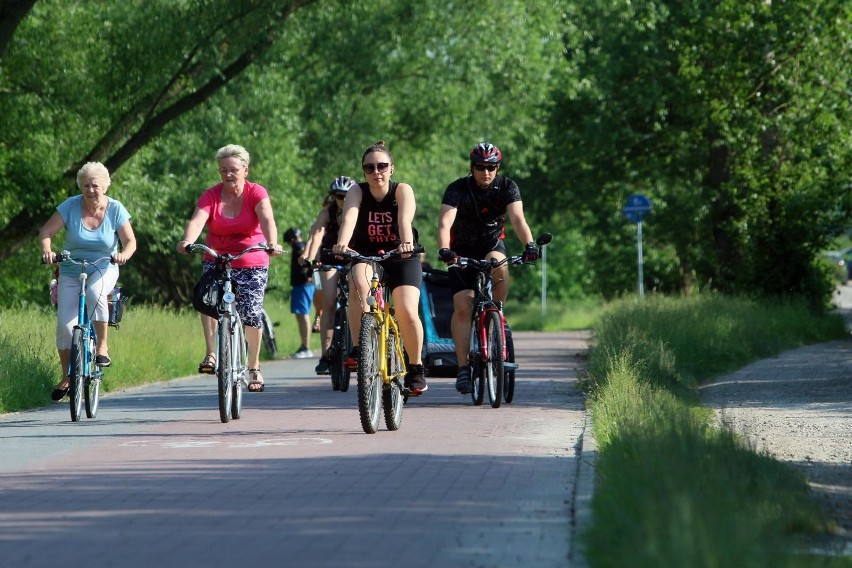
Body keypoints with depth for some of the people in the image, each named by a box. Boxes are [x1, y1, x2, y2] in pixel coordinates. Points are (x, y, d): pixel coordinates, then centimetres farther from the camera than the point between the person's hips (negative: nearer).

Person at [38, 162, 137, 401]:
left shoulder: (115, 209, -9)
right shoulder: (71, 206, -10)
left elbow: (130, 241, -9)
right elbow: (46, 232, -11)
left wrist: (124, 254, -31)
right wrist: (46, 249, -32)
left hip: (104, 270, -1)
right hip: (71, 271, 1)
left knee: (95, 292, -37)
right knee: (65, 324, -8)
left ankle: (102, 346, -22)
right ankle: (66, 378, 8)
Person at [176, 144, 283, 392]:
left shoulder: (256, 193, -8)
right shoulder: (211, 196, -6)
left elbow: (267, 219, -26)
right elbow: (197, 220, -23)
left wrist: (272, 243, -47)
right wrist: (187, 241, -45)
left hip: (252, 263, -1)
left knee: (251, 313, -5)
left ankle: (254, 367, 16)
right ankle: (211, 354, -25)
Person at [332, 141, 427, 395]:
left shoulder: (402, 191, -15)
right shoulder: (357, 191, -12)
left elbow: (405, 219, -33)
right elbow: (349, 217, -31)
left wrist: (406, 243, -54)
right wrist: (342, 243, -51)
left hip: (401, 259, -1)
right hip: (366, 256, 1)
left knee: (407, 312, -19)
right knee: (358, 282, -34)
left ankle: (415, 368, 4)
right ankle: (359, 349, -27)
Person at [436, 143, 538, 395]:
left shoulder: (507, 187, -14)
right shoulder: (458, 189, -19)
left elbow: (517, 218, -28)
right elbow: (445, 222, -32)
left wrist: (529, 245, -47)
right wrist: (444, 250, -51)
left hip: (492, 243, 1)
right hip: (462, 248, -1)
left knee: (500, 269, -35)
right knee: (462, 307, -16)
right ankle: (463, 367, -12)